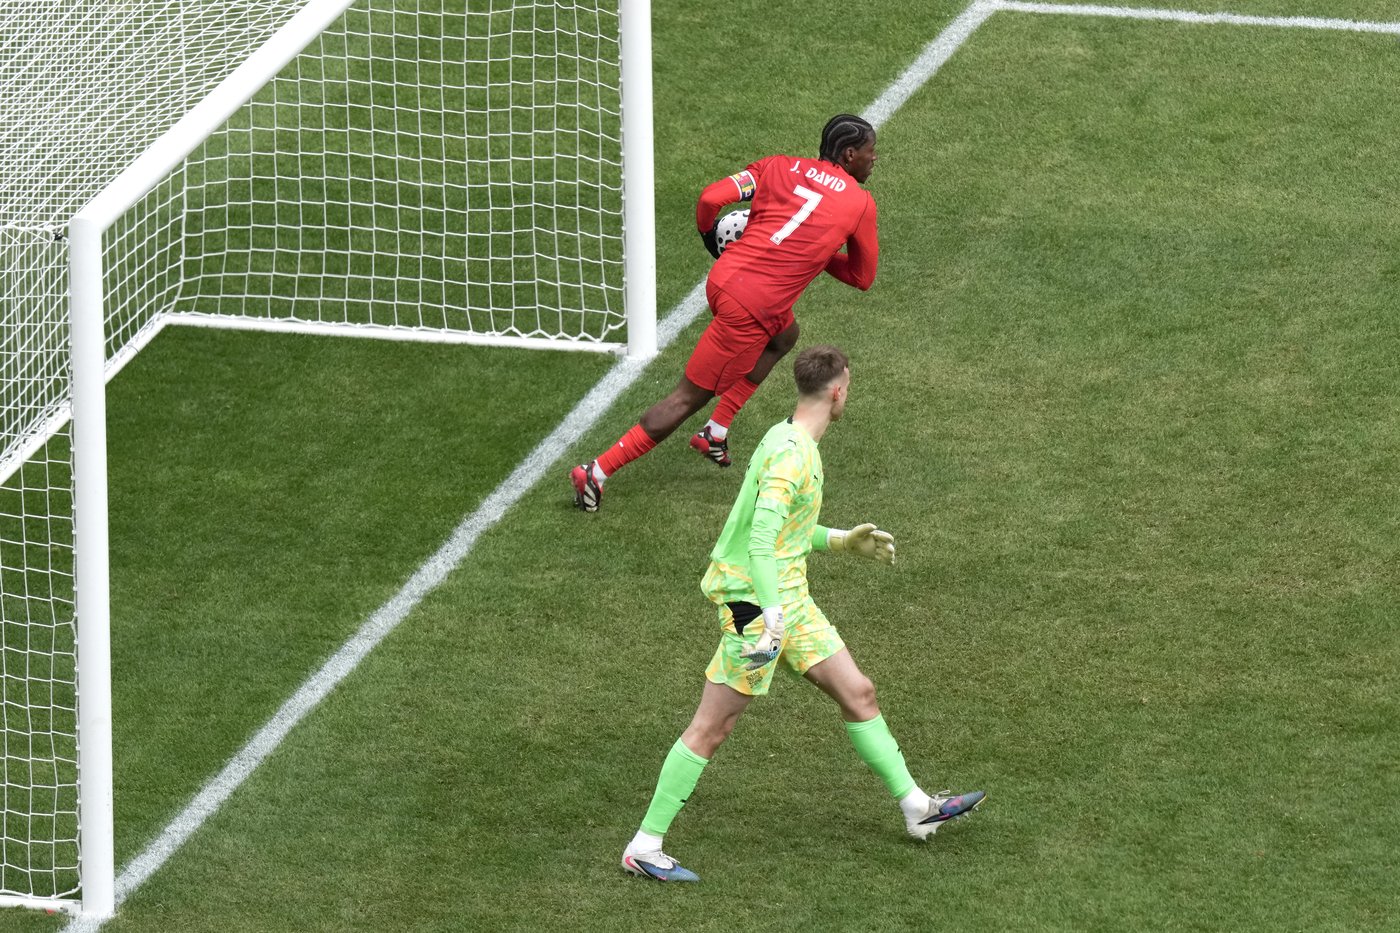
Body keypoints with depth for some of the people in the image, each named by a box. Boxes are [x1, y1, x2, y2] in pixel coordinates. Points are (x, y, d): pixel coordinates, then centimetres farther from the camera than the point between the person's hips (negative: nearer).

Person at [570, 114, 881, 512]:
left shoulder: (780, 167, 11)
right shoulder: (860, 203, 2)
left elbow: (711, 198, -1)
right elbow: (862, 277, 11)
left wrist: (710, 237, 19)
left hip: (723, 275, 7)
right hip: (751, 307, -7)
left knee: (784, 336, 34)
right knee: (690, 397, 2)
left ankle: (715, 433, 28)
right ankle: (596, 474, 0)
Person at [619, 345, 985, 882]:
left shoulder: (793, 443, 12)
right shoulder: (792, 454, -20)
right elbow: (760, 539, -30)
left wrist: (843, 542, 26)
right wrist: (771, 614, -35)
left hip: (789, 601, 10)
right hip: (755, 599, -10)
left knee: (858, 693, 14)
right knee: (713, 727, -6)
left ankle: (916, 807, 25)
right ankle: (644, 847, -2)